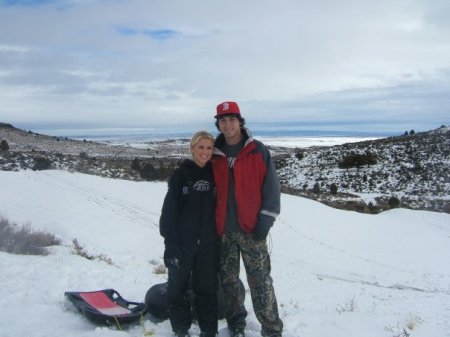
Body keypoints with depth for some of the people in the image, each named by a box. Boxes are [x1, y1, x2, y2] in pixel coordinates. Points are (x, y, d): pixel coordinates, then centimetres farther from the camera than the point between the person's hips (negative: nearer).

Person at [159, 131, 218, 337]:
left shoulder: (215, 174, 5)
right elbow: (169, 210, -7)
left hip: (208, 243, 2)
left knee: (207, 289, 9)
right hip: (183, 243, -2)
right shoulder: (181, 174, -3)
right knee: (178, 288, 8)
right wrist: (170, 243, -13)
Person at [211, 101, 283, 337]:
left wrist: (264, 222, -9)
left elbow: (271, 188, -4)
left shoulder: (258, 151, -2)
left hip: (251, 229, -3)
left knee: (260, 281, -1)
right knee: (228, 281, 11)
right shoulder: (214, 155, 7)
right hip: (223, 230, 4)